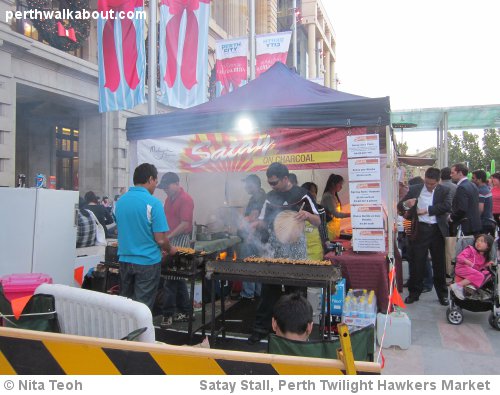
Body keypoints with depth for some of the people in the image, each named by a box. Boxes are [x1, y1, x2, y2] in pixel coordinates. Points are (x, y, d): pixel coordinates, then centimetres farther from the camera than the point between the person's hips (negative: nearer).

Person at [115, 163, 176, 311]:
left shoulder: (120, 201, 4)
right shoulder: (153, 203, -16)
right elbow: (160, 239, -17)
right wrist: (170, 250, 4)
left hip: (124, 259, 6)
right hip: (147, 262, -6)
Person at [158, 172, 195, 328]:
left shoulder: (186, 199, -11)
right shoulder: (169, 199, 16)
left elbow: (185, 224, -17)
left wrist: (168, 237, -19)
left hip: (180, 240, -9)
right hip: (170, 240, 9)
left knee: (171, 279, -7)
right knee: (177, 278, 11)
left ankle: (168, 314, 2)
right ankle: (184, 312, 19)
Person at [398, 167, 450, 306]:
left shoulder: (444, 190, 1)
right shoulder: (414, 189, 1)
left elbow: (446, 206, -15)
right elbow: (400, 207, 1)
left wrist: (427, 210, -15)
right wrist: (406, 204, -22)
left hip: (437, 231, 0)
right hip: (420, 230, 0)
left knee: (439, 263, 10)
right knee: (416, 262, 4)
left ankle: (442, 294, 24)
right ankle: (414, 293, 16)